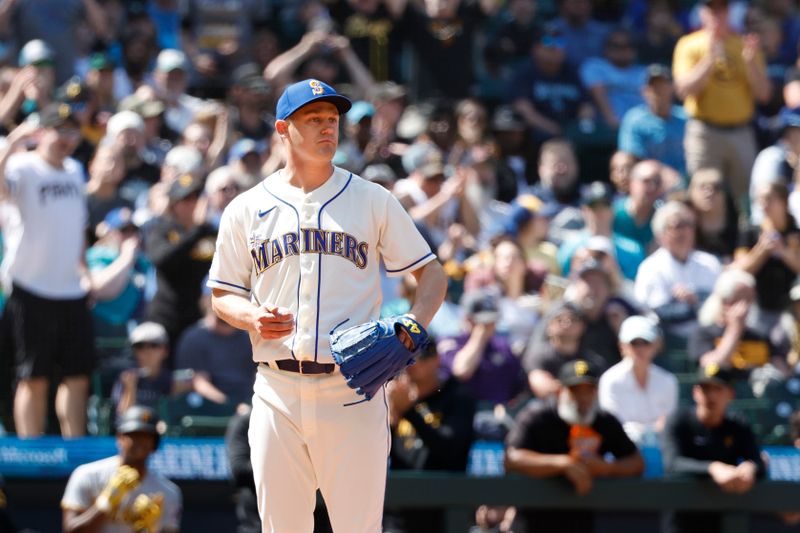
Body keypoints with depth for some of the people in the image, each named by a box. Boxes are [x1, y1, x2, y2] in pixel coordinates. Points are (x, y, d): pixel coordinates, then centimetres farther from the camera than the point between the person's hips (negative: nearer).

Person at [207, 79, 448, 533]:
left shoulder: (373, 201, 7)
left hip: (352, 393, -1)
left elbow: (433, 275, 9)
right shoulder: (246, 210, 10)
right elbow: (223, 294, 15)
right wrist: (253, 318, -8)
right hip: (278, 392, 1)